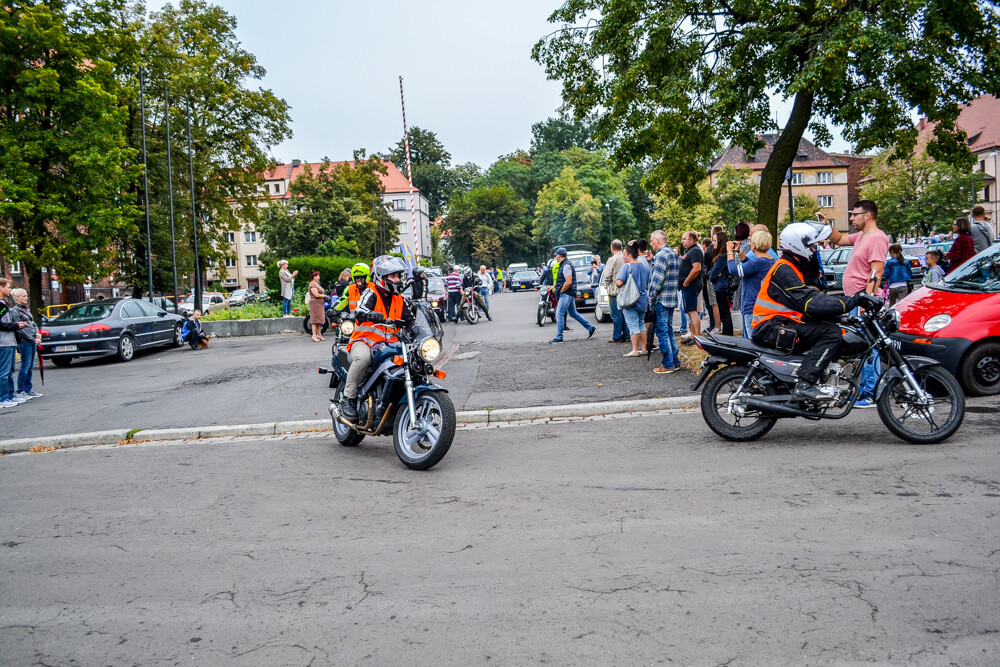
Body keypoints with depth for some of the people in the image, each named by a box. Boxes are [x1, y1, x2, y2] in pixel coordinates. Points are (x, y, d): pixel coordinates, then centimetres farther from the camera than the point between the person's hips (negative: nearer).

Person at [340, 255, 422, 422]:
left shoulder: (399, 299, 16)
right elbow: (361, 313, -24)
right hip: (365, 341, -6)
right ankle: (348, 398, -21)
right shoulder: (371, 293, -5)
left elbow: (410, 321, 17)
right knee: (363, 357, -39)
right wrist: (383, 319, -42)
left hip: (389, 345, 6)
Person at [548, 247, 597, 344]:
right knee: (573, 313, 17)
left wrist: (561, 291, -13)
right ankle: (591, 328, 21)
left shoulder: (566, 265, -16)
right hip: (569, 295, 11)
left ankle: (559, 337, -10)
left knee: (559, 314, -11)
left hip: (566, 294, -11)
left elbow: (569, 282, -23)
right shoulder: (563, 264, 17)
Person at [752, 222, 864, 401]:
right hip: (772, 327, -11)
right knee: (831, 332, -19)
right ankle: (805, 384, -26)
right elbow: (810, 304, -24)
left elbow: (812, 297, 17)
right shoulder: (784, 270, -15)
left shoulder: (790, 267, 20)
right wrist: (852, 301, -21)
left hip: (777, 324, 11)